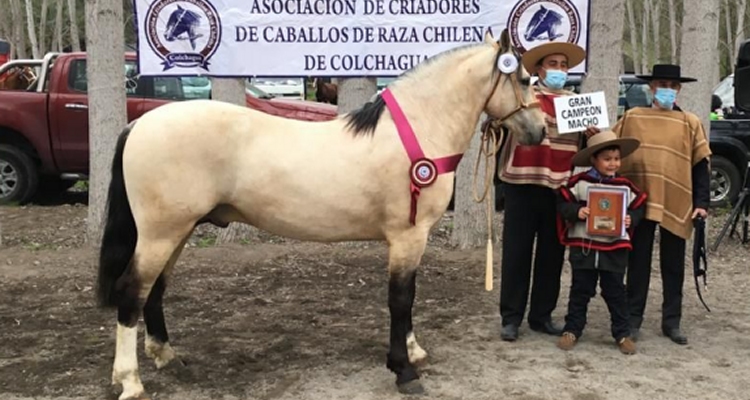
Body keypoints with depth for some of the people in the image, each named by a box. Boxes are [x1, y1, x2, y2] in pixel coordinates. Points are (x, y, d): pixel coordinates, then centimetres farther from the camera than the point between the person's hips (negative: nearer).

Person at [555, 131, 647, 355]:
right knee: (580, 290, 10)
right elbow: (563, 203, -4)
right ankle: (572, 330, 21)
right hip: (583, 246, -1)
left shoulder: (626, 186, 2)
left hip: (615, 248, 1)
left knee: (615, 292, 10)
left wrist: (631, 219, -10)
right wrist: (576, 212, -21)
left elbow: (639, 207, 9)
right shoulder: (580, 182, -5)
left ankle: (622, 333, 21)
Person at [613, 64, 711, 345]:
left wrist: (701, 202, -2)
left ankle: (671, 322, 20)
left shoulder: (690, 122, 5)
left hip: (676, 205, 1)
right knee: (638, 263, 7)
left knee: (673, 266, 9)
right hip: (639, 202, -1)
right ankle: (633, 319, 15)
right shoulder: (632, 118, 4)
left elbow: (700, 165, 4)